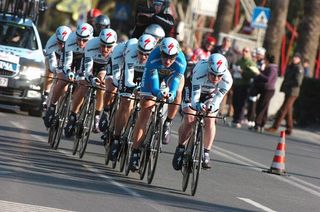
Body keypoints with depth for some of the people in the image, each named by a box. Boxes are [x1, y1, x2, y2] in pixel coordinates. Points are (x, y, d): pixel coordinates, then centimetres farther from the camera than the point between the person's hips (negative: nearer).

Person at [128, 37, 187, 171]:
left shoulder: (181, 62, -38)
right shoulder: (154, 58, -39)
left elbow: (175, 82, -41)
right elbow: (152, 80, -43)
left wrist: (171, 94, -62)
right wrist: (158, 93, -63)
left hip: (173, 75, 1)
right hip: (156, 74, -1)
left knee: (177, 92, -34)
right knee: (145, 110, -12)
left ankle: (167, 124, -8)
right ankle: (135, 152, -11)